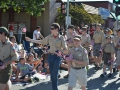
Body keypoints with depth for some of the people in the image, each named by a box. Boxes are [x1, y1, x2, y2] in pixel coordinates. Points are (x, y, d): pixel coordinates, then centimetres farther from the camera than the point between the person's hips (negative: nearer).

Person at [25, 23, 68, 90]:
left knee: (54, 74, -9)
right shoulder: (50, 37, 5)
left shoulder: (61, 38, -7)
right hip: (50, 56, 5)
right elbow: (42, 42, 14)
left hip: (57, 56, -4)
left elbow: (65, 49, -7)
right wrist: (30, 40, 13)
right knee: (52, 74, 8)